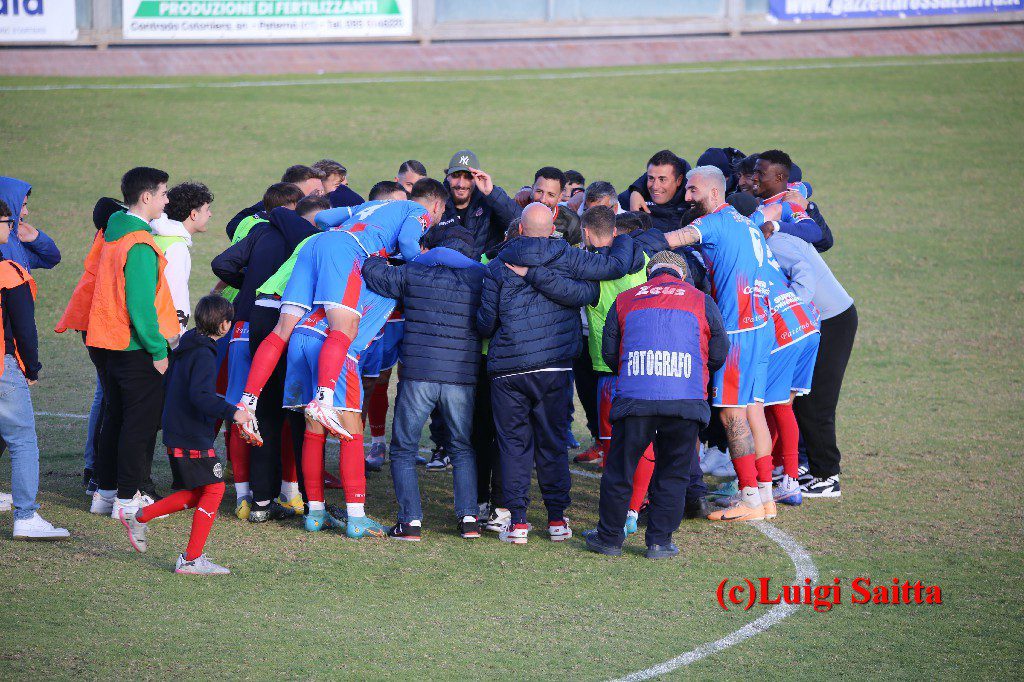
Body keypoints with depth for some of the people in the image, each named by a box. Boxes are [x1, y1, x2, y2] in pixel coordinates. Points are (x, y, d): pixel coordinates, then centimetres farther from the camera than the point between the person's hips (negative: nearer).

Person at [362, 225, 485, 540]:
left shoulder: (412, 273, 5)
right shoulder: (480, 277, 8)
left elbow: (370, 270, 10)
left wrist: (383, 259, 30)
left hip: (418, 375, -2)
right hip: (463, 378, 2)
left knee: (403, 450, 10)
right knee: (462, 449, 19)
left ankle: (411, 520, -2)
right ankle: (469, 517, 7)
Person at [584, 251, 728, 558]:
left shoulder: (624, 301, 16)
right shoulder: (701, 301, 13)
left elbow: (608, 352, 18)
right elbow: (719, 354, 14)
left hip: (634, 398, 0)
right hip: (686, 402, 0)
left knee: (619, 470, 12)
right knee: (672, 474, 11)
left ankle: (609, 538, 19)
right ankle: (660, 541, 11)